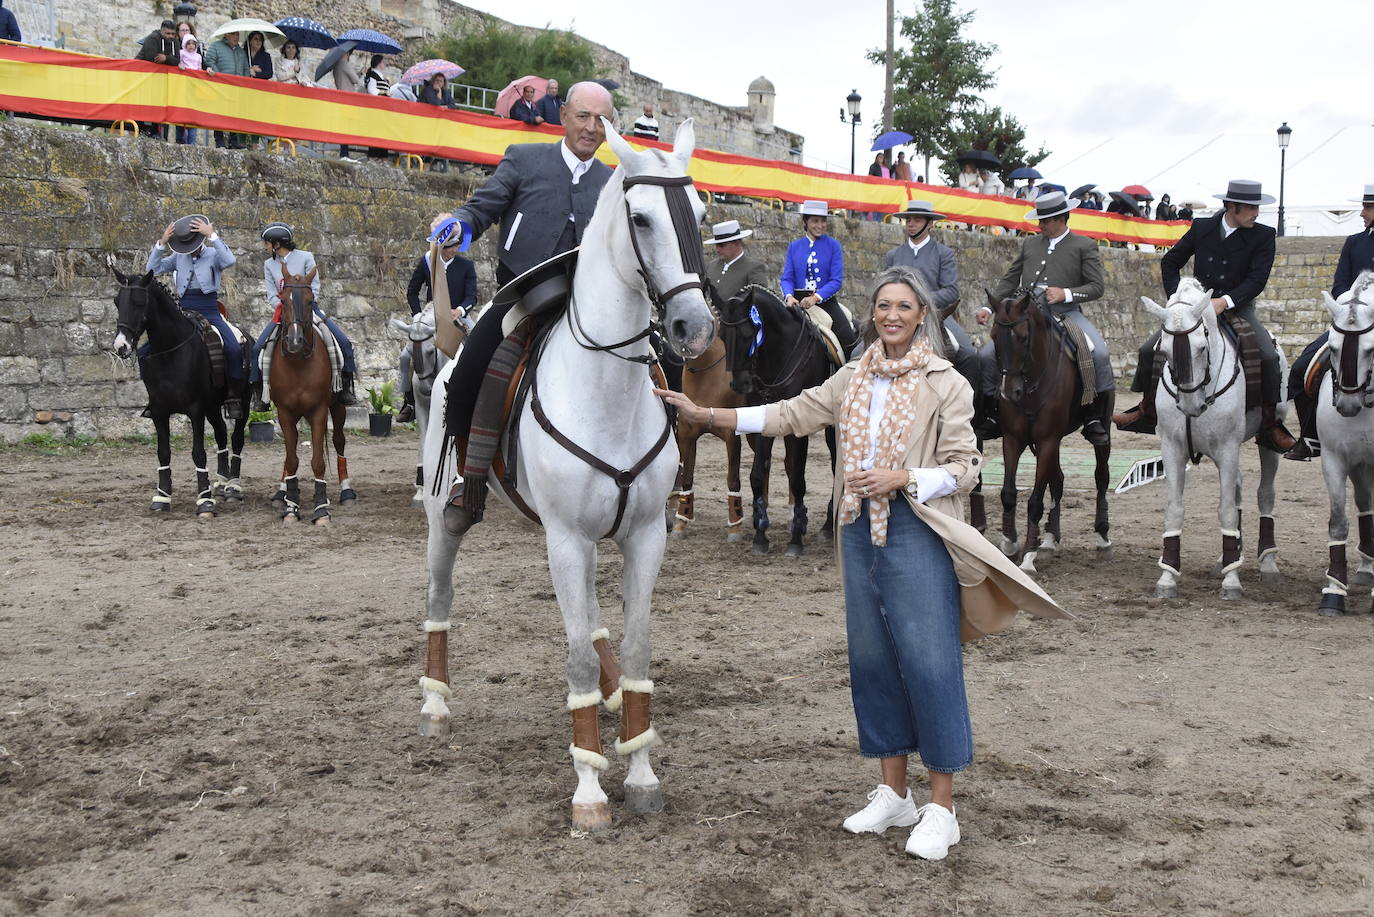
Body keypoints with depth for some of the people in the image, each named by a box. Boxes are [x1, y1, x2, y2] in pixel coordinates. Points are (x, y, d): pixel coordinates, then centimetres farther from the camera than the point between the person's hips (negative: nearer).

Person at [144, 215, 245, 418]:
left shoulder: (213, 255, 3)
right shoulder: (179, 257, 13)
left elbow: (230, 260, -19)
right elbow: (152, 268, 5)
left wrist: (212, 236, -20)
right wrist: (162, 243, -5)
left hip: (209, 311, -4)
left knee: (234, 348, -29)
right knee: (145, 351, -5)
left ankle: (233, 396, -16)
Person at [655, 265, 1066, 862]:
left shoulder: (945, 383, -3)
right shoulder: (854, 378, 12)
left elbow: (964, 467, -5)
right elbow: (792, 414, 11)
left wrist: (903, 478, -19)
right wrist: (706, 416, 7)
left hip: (918, 532, -6)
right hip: (860, 528, 6)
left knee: (928, 661, -6)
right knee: (871, 659, 10)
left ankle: (941, 808, 3)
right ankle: (893, 794, 23)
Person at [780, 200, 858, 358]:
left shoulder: (833, 246, 3)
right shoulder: (794, 247, 10)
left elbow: (836, 280, -5)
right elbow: (787, 278, 4)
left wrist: (816, 297, -21)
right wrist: (789, 296, -18)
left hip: (825, 301, -2)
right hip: (799, 302, 2)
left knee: (848, 340, -20)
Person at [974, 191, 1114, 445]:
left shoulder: (1085, 246, 8)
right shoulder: (1030, 244, 20)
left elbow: (1097, 286, 1)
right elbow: (1009, 281, 20)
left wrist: (1066, 294, -15)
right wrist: (989, 308, 7)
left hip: (1066, 313, -3)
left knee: (1100, 354, -27)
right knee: (987, 355, -12)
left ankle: (1095, 420, -15)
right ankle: (991, 418, 2)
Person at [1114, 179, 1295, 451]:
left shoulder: (1263, 236, -4)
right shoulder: (1201, 228, 2)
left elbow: (1257, 279, -13)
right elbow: (1170, 262, 9)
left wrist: (1224, 302, -26)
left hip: (1237, 308, -2)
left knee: (1269, 357, -24)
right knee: (1149, 349, -8)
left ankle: (1270, 426, -9)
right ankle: (1147, 410, 13)